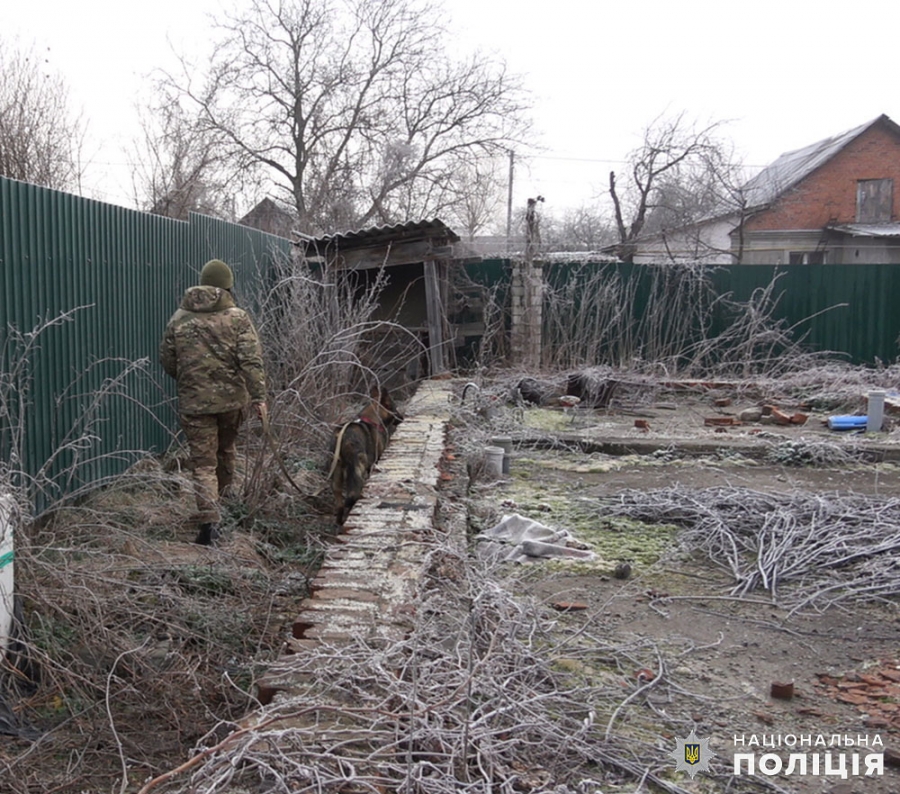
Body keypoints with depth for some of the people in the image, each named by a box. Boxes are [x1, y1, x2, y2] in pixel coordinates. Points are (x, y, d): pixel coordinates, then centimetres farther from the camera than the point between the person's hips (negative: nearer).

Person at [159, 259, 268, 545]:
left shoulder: (179, 319, 2)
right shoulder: (237, 317, -5)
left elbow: (167, 361, 8)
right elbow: (251, 361, -13)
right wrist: (259, 397, -14)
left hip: (194, 401, 0)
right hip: (232, 399, 1)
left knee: (203, 462, 1)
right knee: (226, 451, 23)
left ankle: (209, 519, -11)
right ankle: (223, 498, 40)